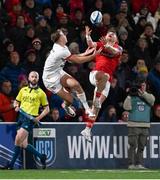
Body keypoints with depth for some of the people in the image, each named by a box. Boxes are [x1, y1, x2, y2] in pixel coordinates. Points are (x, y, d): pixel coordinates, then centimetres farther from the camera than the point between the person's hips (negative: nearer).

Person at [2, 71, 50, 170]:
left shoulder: (41, 93, 4)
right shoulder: (23, 90, 15)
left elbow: (47, 109, 6)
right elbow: (16, 101, 24)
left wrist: (39, 118, -9)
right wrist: (16, 107, 0)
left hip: (30, 118, -6)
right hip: (21, 117, 6)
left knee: (18, 140, -18)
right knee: (23, 144, 2)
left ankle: (11, 164, -11)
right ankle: (41, 156, 20)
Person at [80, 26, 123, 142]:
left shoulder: (118, 48, 13)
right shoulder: (100, 44, 15)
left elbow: (115, 51, -11)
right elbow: (91, 44, -6)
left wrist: (107, 45, -32)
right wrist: (88, 36, -27)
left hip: (107, 81, 2)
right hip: (95, 73, -2)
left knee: (97, 106, -2)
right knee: (103, 76, -40)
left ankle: (87, 129, 1)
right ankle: (96, 99, -33)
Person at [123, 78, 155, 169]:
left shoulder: (149, 96, 11)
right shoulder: (132, 96, 6)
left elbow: (152, 100, -13)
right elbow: (127, 107, -7)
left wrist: (143, 93, -25)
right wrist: (129, 96, -13)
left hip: (145, 126, 3)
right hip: (134, 125, -3)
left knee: (141, 146, 6)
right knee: (133, 145, -8)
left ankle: (139, 164, 11)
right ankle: (131, 164, -7)